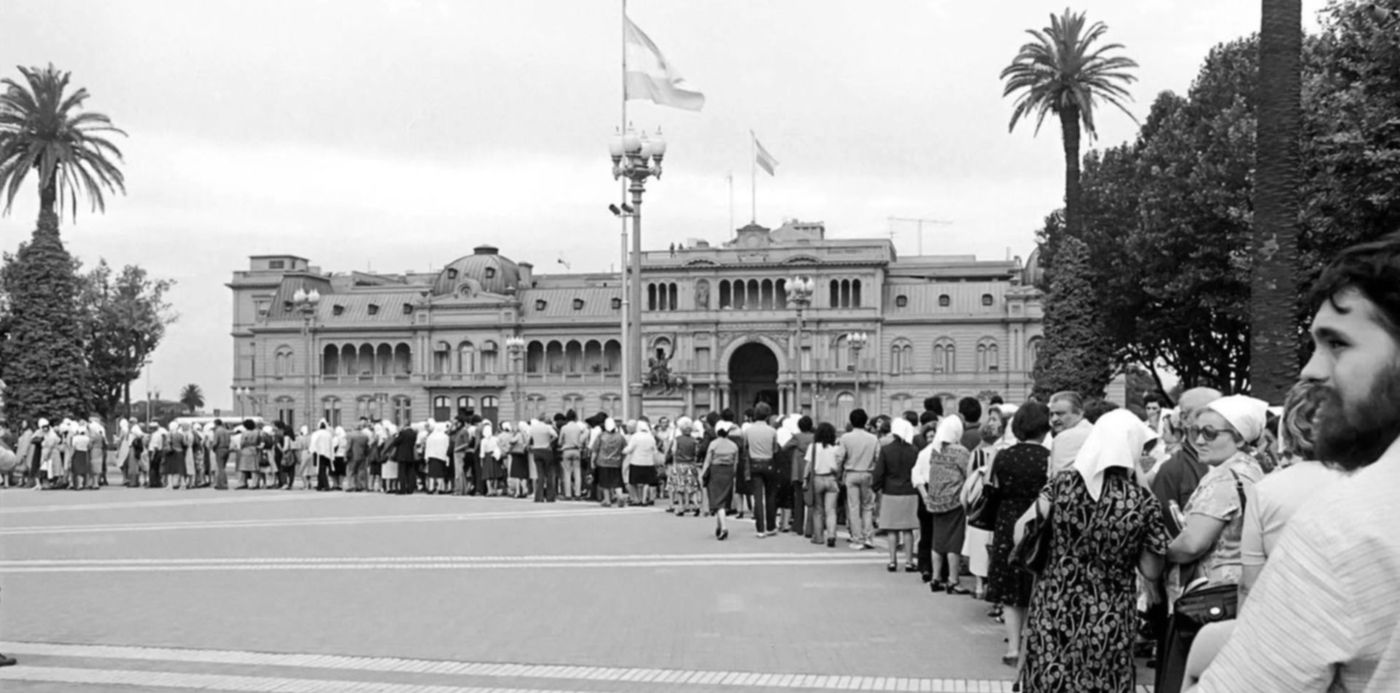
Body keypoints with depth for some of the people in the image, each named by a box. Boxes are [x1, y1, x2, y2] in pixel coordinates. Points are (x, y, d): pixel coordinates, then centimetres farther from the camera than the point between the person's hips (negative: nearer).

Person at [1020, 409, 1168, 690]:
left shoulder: (1064, 483, -6)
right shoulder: (1142, 502, -9)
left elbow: (1021, 531, -2)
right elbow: (1151, 570, -1)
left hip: (1054, 612, 1)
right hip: (1108, 622, -1)